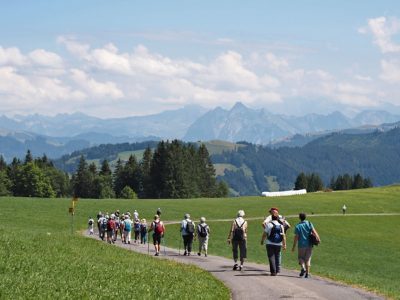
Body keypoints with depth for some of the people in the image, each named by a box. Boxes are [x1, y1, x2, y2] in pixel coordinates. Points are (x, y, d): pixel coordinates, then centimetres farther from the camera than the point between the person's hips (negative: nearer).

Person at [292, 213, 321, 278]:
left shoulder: (298, 226, -3)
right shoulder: (309, 224, 3)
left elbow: (296, 237, -5)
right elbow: (314, 231, -12)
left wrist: (294, 246, 1)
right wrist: (318, 238, -18)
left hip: (301, 245, -2)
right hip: (309, 244, 2)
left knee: (301, 257, 14)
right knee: (308, 259, 8)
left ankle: (303, 267, -12)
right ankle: (307, 273, 2)